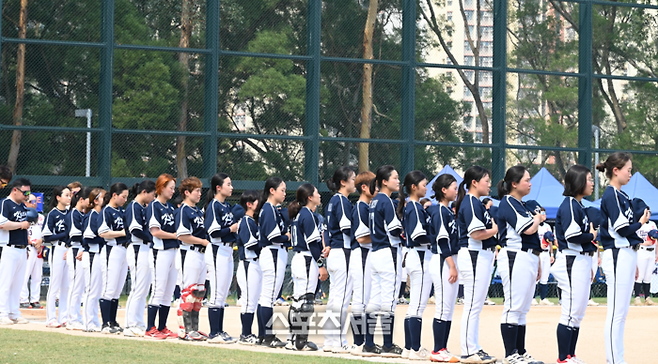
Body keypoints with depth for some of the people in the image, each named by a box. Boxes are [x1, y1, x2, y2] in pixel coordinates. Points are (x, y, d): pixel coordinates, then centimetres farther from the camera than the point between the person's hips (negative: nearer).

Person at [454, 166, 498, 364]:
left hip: (483, 257, 11)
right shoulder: (471, 203, -13)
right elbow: (476, 233, -21)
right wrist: (495, 230, -8)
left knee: (476, 306, 13)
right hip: (474, 257, -11)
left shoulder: (477, 203, 18)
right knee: (473, 305, -7)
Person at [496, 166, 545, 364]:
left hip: (528, 259, 10)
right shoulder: (508, 204, -9)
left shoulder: (522, 205, 20)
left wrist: (537, 264, 19)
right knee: (513, 307, -9)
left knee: (523, 309, 11)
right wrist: (539, 218, 1)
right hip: (514, 259, -10)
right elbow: (527, 228, -20)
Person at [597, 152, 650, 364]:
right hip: (618, 257, -10)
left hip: (627, 255, 10)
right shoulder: (611, 196, -12)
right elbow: (622, 229, -18)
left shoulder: (621, 195, 16)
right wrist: (641, 222, -3)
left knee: (621, 312, 11)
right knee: (616, 312, -8)